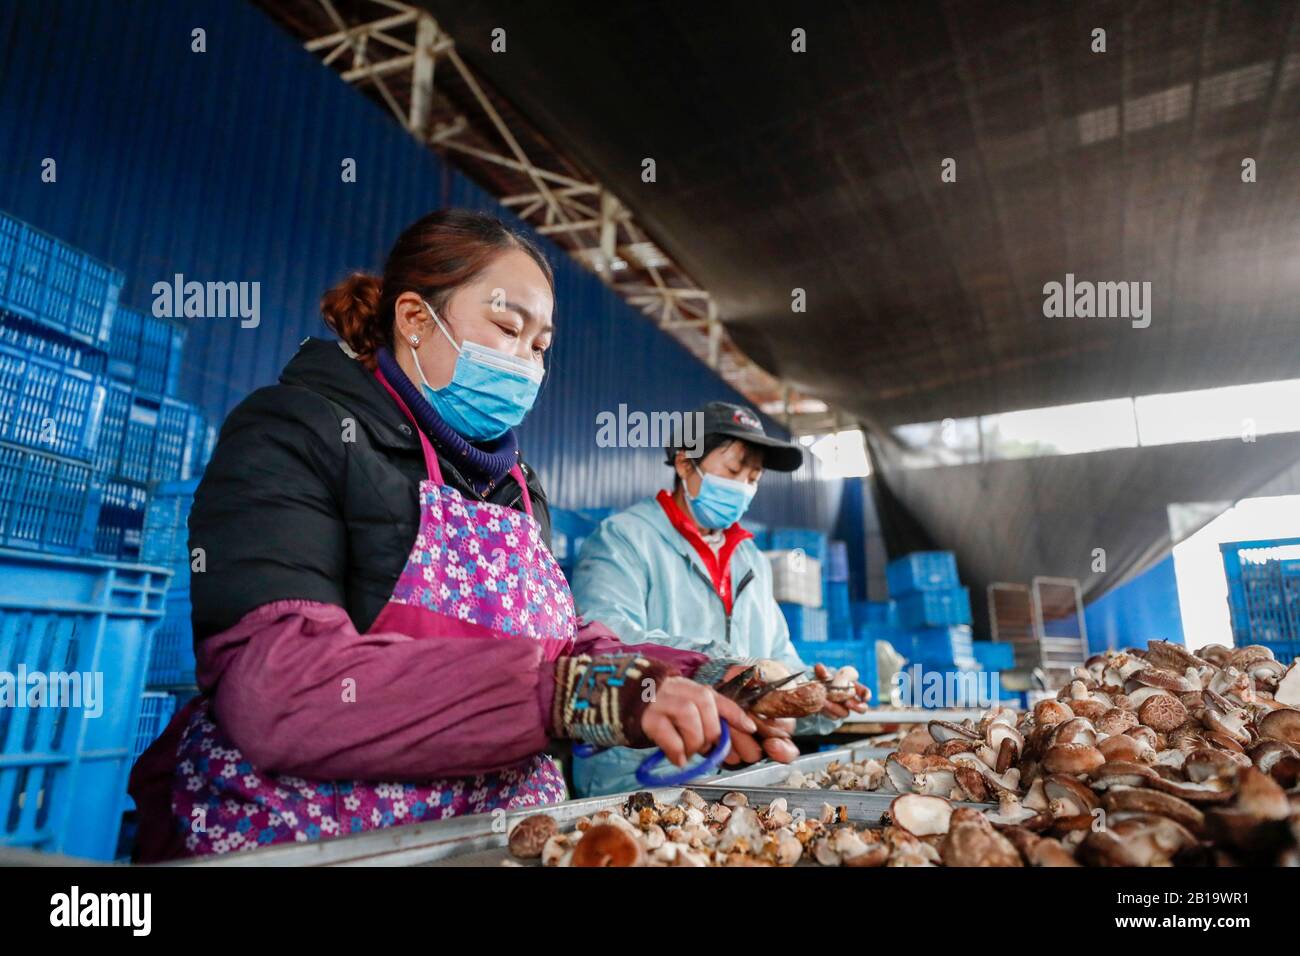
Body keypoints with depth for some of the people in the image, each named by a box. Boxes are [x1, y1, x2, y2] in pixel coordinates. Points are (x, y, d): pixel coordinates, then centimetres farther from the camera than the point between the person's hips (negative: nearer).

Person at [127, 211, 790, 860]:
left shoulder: (516, 486, 14)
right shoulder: (295, 432, -7)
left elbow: (558, 644, 8)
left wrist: (690, 688, -8)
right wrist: (567, 690, -26)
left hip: (500, 834, 5)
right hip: (300, 834, -4)